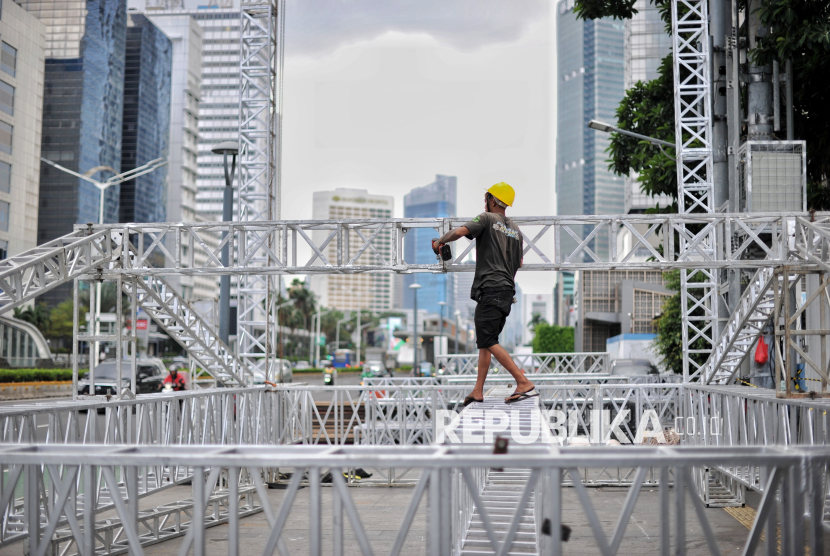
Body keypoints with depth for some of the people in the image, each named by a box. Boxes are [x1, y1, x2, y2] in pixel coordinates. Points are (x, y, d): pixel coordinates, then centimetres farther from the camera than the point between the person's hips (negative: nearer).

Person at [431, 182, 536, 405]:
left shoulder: (487, 219, -3)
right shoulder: (515, 230, 19)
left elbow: (459, 232, -18)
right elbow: (519, 263, 23)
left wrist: (440, 241, 0)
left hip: (490, 289, -9)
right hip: (508, 290, 9)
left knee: (488, 341, -10)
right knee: (484, 340, 12)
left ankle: (524, 383, -17)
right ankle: (478, 391, 10)